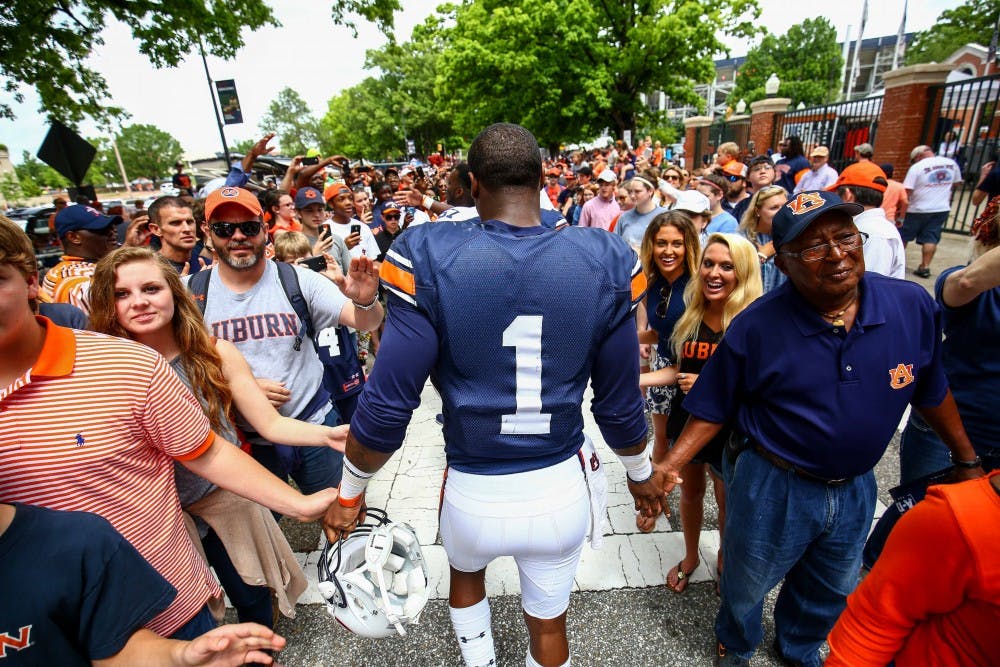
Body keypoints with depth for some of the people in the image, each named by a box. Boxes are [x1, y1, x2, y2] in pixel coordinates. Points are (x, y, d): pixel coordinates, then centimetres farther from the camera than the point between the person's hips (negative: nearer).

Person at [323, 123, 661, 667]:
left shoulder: (429, 260, -18)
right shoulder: (605, 264, -11)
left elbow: (386, 408, -16)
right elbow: (620, 407, -5)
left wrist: (350, 491, 3)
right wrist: (640, 475, 15)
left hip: (473, 495, 0)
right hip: (561, 491, 1)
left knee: (465, 574, 36)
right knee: (549, 623, 29)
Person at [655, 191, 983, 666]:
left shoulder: (911, 305, -11)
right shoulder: (757, 326, -21)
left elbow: (931, 392, 4)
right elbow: (713, 409, -14)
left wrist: (968, 460, 14)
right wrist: (670, 465, -25)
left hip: (854, 488, 4)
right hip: (772, 487, -4)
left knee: (833, 591, 29)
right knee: (746, 588, 19)